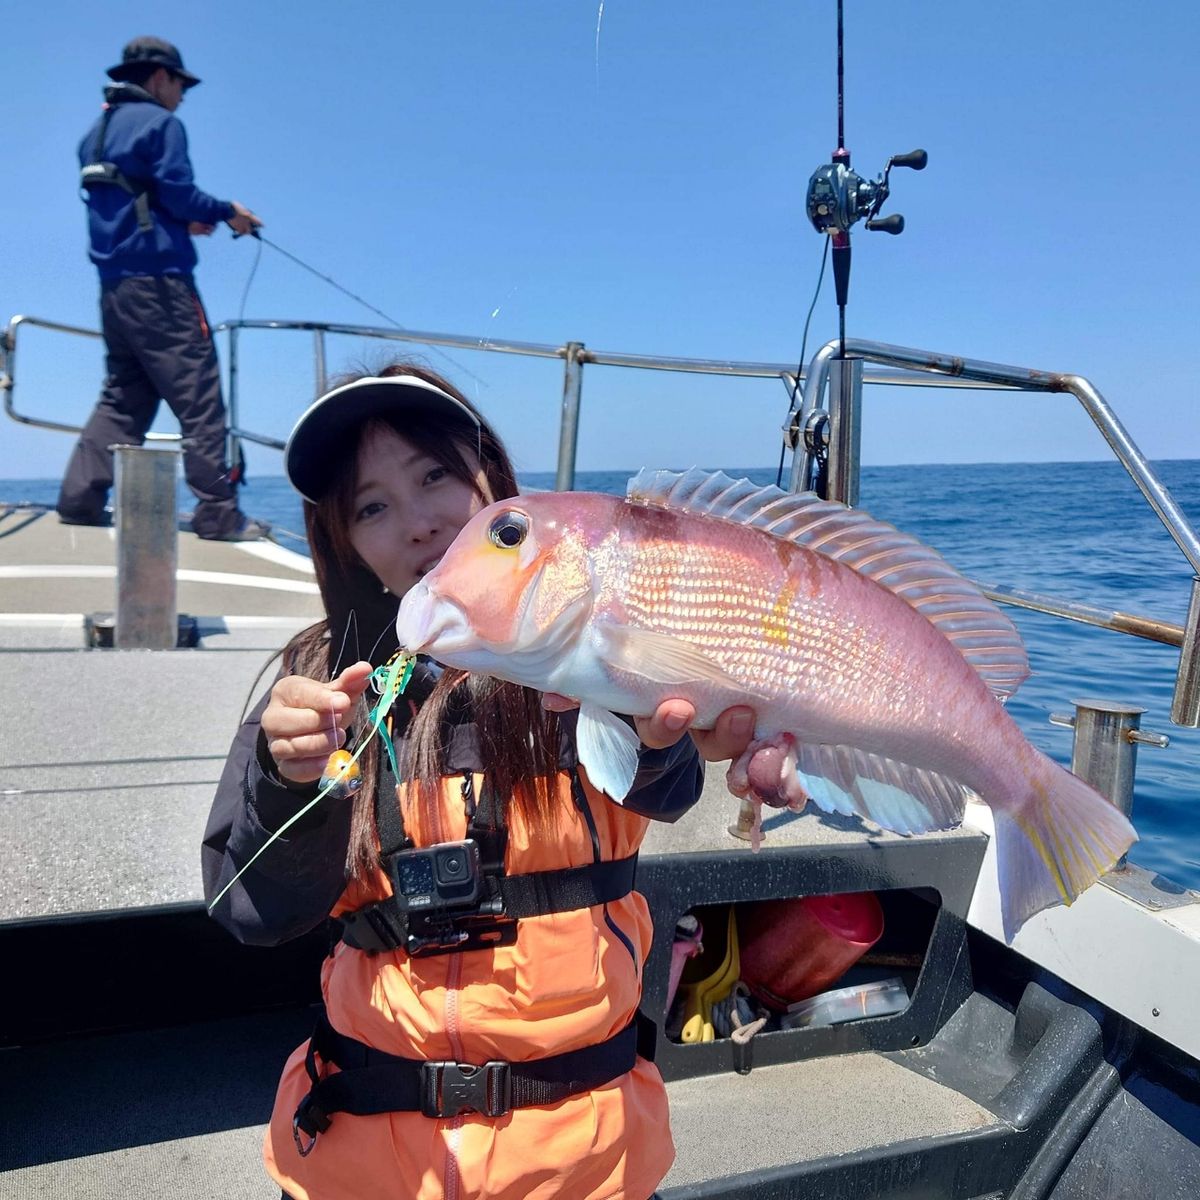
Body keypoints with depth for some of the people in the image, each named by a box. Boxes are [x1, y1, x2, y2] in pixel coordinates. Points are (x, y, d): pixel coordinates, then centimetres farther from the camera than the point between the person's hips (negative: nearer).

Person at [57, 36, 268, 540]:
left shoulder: (96, 132, 23)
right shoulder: (159, 122, -2)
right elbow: (177, 191, -11)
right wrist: (228, 210, 4)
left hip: (114, 286, 9)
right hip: (157, 281, -8)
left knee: (122, 397, 12)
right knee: (199, 398, -10)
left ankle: (80, 500, 7)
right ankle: (218, 514, -13)